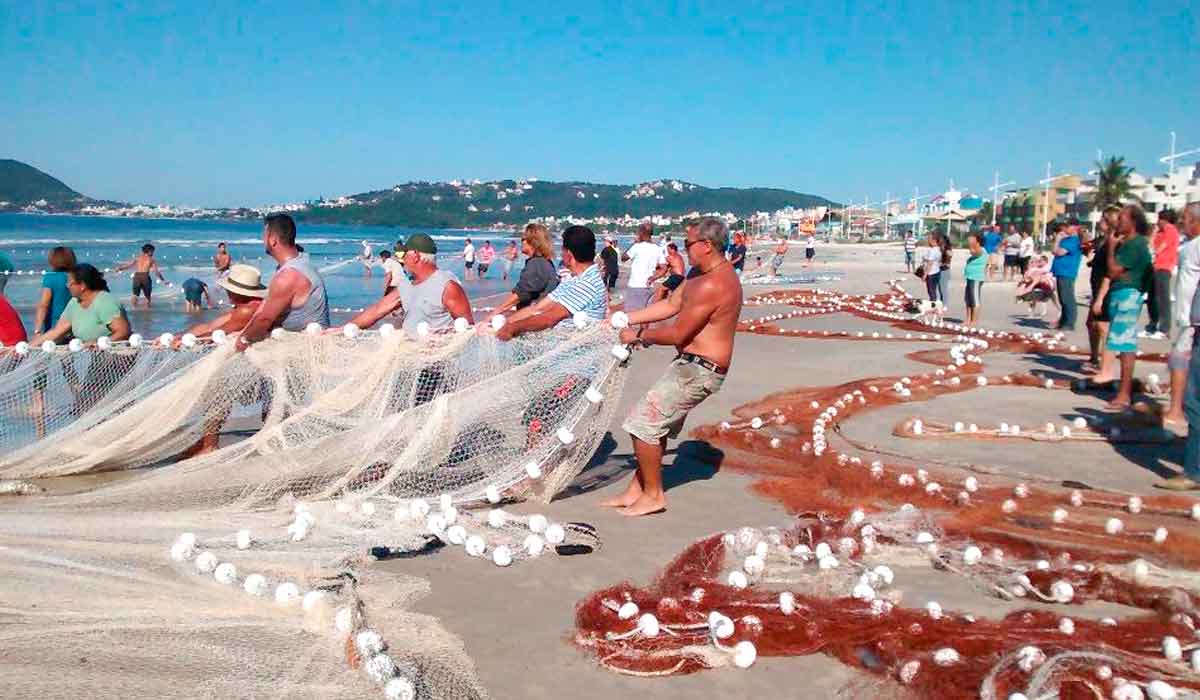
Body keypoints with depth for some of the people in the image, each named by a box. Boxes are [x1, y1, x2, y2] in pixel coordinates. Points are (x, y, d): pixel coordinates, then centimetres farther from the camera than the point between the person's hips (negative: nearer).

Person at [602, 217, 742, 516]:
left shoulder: (712, 285, -24)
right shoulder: (700, 273, 10)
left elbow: (677, 334, -22)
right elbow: (670, 305, 15)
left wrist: (638, 336, -7)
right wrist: (625, 319, 10)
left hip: (697, 370, -11)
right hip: (692, 365, 11)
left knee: (643, 423, -7)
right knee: (657, 425, 17)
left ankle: (653, 495, 6)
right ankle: (636, 490, 27)